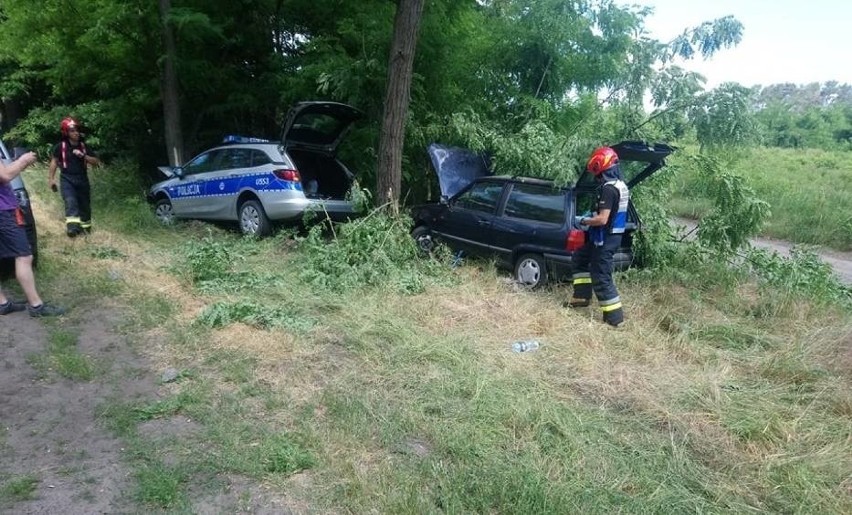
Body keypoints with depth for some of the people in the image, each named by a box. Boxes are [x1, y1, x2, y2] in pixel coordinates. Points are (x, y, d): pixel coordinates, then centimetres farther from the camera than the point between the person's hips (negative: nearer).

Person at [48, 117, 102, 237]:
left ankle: (85, 227, 27)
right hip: (67, 179, -4)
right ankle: (72, 225, -38)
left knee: (85, 204, 11)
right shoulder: (61, 146, -3)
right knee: (70, 201, -24)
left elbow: (96, 162, 4)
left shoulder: (83, 146, 7)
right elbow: (54, 161, 4)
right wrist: (51, 179, -1)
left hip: (82, 179, 4)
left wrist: (83, 156, -12)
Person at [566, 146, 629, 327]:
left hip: (605, 239, -10)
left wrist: (585, 221, -11)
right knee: (582, 259, 24)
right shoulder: (621, 185, 8)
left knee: (601, 278, -2)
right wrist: (592, 216, 15)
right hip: (613, 235, 10)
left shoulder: (608, 189, -24)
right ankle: (582, 297, 29)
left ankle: (614, 316, 4)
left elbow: (602, 219, -28)